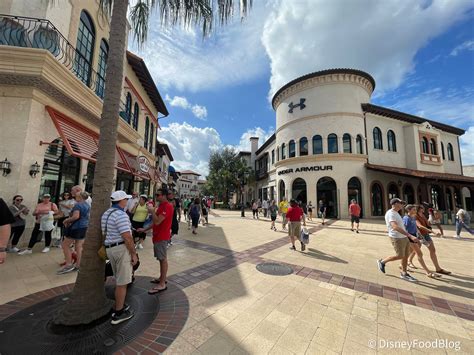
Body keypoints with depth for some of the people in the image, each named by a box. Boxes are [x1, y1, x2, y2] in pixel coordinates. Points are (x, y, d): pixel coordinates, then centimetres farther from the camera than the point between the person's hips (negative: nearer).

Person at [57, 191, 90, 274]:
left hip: (76, 227, -8)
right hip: (84, 227, 8)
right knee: (79, 247, 12)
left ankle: (69, 265, 4)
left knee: (65, 245, 5)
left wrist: (66, 220, -11)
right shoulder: (88, 205, 12)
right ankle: (78, 265, 16)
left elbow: (76, 216, -27)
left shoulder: (78, 205, -15)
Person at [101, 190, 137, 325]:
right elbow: (127, 237, -23)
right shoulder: (121, 215, -20)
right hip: (121, 249, -10)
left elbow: (105, 233, 18)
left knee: (119, 280, 24)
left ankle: (118, 306, 39)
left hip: (110, 248, 10)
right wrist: (134, 253, -14)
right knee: (122, 282, 5)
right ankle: (119, 313, 18)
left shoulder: (106, 214, 11)